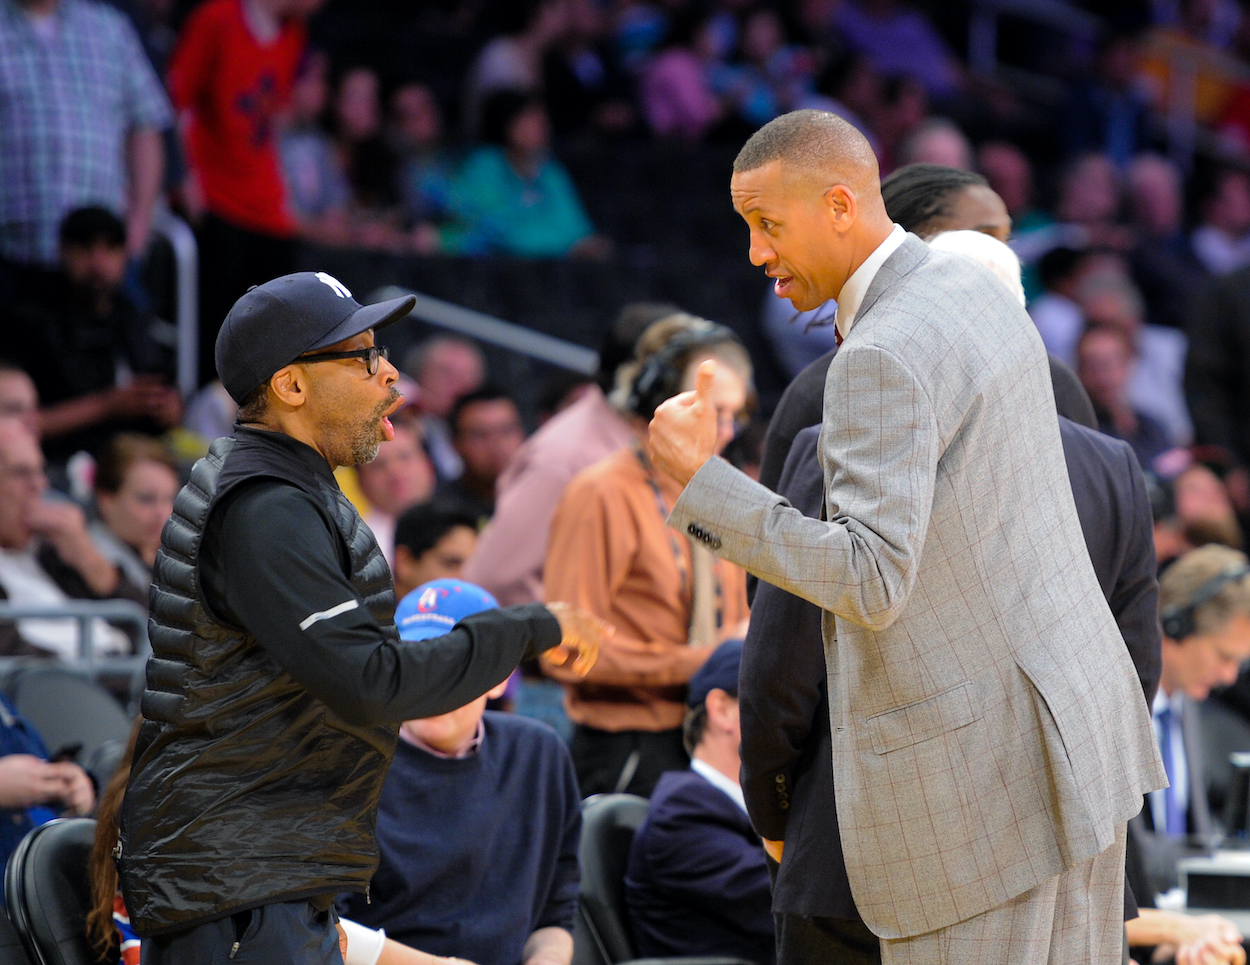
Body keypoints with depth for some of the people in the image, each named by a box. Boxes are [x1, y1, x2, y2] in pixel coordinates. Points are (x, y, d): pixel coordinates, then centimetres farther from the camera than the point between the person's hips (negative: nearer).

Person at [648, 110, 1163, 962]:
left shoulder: (885, 356, -22)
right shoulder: (976, 296, 10)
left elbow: (870, 587, -28)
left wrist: (699, 475, -25)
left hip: (969, 759, -10)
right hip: (1064, 714, 10)